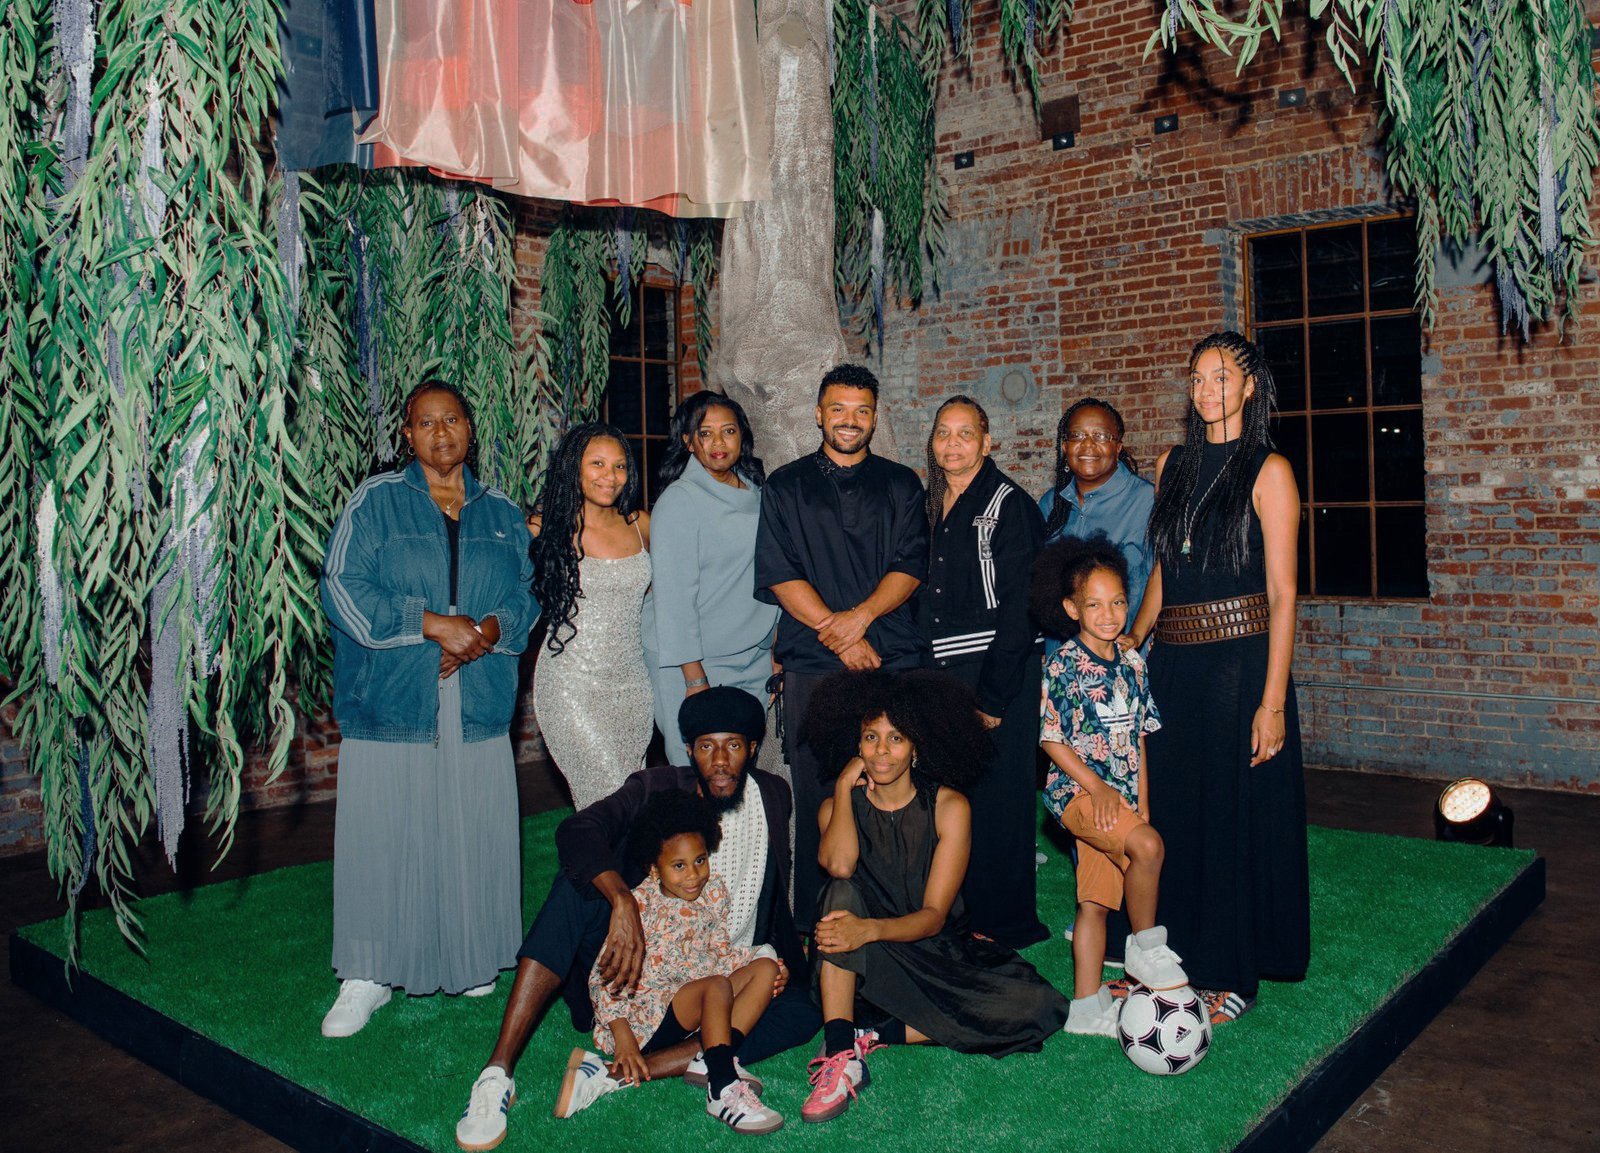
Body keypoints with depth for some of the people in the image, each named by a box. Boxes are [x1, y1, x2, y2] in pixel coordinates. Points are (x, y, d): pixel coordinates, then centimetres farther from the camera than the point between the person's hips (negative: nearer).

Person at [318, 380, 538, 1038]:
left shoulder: (502, 513, 14)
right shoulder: (376, 501, 3)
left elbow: (528, 589, 11)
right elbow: (343, 588, -6)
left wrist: (491, 627, -11)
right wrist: (432, 624, -13)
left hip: (478, 707, 3)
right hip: (390, 706, -2)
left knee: (474, 839, 6)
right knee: (382, 841, 0)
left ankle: (469, 959, 24)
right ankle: (369, 973, 15)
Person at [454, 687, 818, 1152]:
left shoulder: (774, 796, 3)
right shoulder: (656, 789, -7)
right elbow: (577, 831, -27)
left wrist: (780, 957, -4)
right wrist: (623, 901, -43)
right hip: (643, 968, -2)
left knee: (803, 1010, -27)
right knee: (579, 882, -27)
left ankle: (612, 1077, -33)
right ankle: (497, 1073, -31)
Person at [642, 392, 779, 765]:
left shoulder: (754, 492, 10)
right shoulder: (680, 499, -10)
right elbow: (674, 594, -14)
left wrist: (775, 651, 13)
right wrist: (695, 678, -17)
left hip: (753, 661, 6)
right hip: (696, 663, -6)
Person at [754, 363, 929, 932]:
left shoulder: (901, 484, 15)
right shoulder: (785, 487, 10)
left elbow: (912, 565, 5)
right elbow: (779, 574, 0)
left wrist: (862, 615, -12)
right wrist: (840, 636, -8)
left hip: (895, 660, 1)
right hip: (813, 665, -1)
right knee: (817, 797, -1)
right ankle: (814, 926, 8)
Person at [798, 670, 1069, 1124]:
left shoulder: (948, 807, -8)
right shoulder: (839, 807, -1)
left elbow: (934, 916, -15)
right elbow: (839, 865, -26)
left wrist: (870, 929, -35)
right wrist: (844, 785, -13)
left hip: (940, 950, 0)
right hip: (870, 966, 0)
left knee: (1037, 1007, -23)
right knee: (841, 893, -29)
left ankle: (876, 1034, -20)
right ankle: (841, 1054, -34)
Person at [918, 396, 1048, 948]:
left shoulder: (1009, 505, -8)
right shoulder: (928, 506, 13)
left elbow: (1018, 607, -13)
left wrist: (992, 694, -16)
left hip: (999, 673, -6)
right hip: (938, 672, 6)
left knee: (996, 794, 1)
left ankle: (1001, 923, 15)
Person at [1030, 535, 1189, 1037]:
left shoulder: (1131, 663, 8)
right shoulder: (1063, 664, -10)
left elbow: (1137, 741, 13)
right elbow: (1051, 739, -9)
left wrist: (1141, 804, 8)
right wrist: (1096, 788, -18)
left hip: (1120, 797, 6)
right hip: (1075, 789, -6)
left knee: (1096, 901, 9)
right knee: (1147, 846, -28)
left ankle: (1088, 1007, 18)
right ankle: (1145, 946, -5)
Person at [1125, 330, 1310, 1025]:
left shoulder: (1267, 470, -6)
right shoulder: (1172, 466, 11)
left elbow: (1282, 594, -10)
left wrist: (1273, 699, -15)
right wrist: (1130, 640, 5)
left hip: (1240, 659, -5)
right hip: (1173, 662, 6)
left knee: (1239, 812, 3)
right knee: (1175, 807, 11)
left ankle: (1234, 974, 18)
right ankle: (1184, 958, 27)